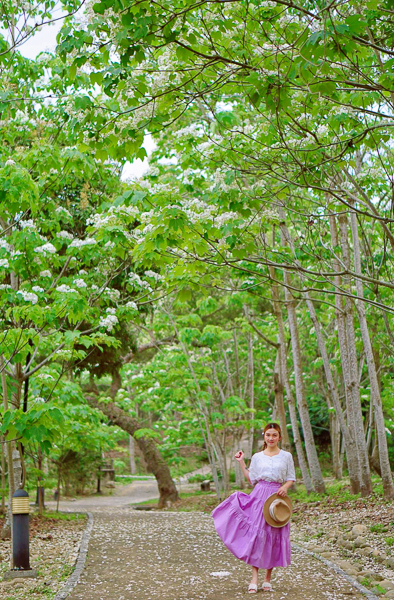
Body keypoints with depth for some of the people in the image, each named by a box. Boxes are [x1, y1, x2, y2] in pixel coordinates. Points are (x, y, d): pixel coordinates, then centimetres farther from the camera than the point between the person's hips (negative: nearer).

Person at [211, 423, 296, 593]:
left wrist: (285, 487, -12)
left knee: (274, 537, 2)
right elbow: (251, 479, 13)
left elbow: (291, 478, 8)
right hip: (259, 496, 0)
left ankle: (268, 578, 13)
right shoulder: (257, 457, 8)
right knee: (256, 534, -8)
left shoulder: (286, 456, 6)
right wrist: (241, 462, 9)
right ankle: (254, 578, -6)